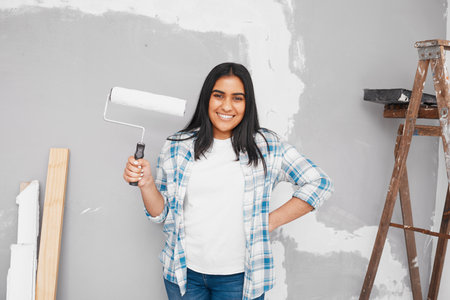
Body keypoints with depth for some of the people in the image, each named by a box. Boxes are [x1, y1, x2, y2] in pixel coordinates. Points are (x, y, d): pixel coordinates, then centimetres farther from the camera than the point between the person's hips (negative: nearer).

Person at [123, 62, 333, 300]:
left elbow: (318, 184, -4)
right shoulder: (177, 147, 0)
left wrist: (270, 222, -7)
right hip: (184, 273, 2)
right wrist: (146, 183, -15)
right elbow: (161, 213, 4)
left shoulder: (266, 146, -4)